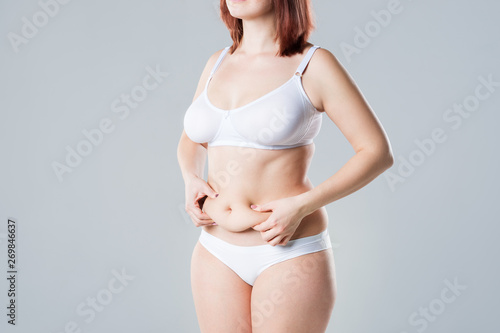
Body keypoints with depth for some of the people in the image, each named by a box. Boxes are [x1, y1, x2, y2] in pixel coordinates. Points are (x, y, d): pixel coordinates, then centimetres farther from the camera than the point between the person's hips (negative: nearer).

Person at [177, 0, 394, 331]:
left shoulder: (313, 64, -7)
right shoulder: (219, 63, 8)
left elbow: (378, 151, -8)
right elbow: (191, 140, 22)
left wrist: (301, 205, -16)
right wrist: (191, 179, 1)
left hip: (290, 252, -4)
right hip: (218, 253, 5)